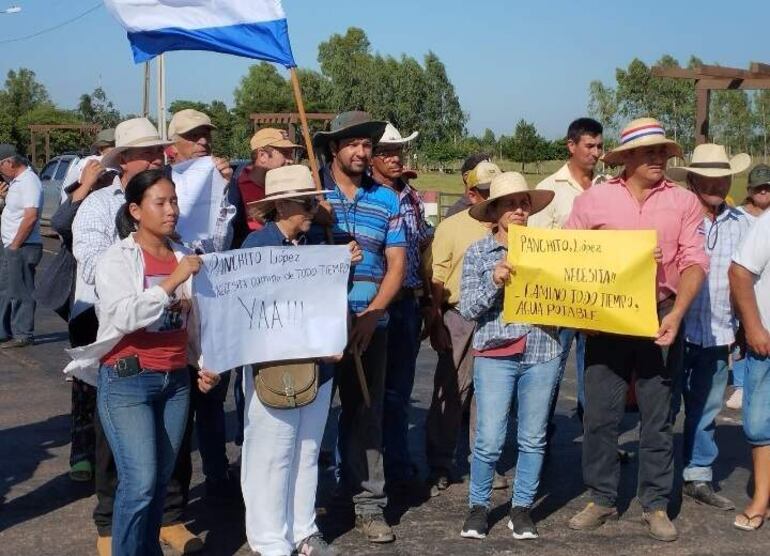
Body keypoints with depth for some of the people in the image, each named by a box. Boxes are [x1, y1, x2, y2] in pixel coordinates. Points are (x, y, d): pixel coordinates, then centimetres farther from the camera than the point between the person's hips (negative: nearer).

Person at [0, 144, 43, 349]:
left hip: (23, 248, -10)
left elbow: (30, 217, -24)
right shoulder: (16, 181, 15)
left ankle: (23, 335, 4)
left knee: (20, 293, -3)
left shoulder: (29, 181, -16)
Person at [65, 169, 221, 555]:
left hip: (176, 380, 5)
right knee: (140, 482, -11)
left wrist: (204, 365, 10)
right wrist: (171, 282, -24)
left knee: (161, 480, 9)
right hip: (127, 381, -5)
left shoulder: (184, 258, 8)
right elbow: (124, 317, -21)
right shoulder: (116, 260, -7)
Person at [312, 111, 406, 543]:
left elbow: (397, 264, 5)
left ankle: (369, 504, 14)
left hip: (370, 324, 2)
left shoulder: (386, 199, 7)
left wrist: (372, 314, -7)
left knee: (367, 413, 7)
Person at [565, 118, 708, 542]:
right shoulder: (594, 199, 3)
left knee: (657, 417, 6)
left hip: (660, 319, 0)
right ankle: (601, 499, 18)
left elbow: (694, 262, -4)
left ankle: (655, 505, 16)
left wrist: (677, 313, -17)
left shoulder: (684, 202, 3)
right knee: (599, 414, 4)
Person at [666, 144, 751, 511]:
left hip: (717, 336, 4)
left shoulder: (741, 223, 8)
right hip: (676, 331, -4)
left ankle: (698, 477, 26)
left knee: (705, 412, 14)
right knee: (664, 409, 4)